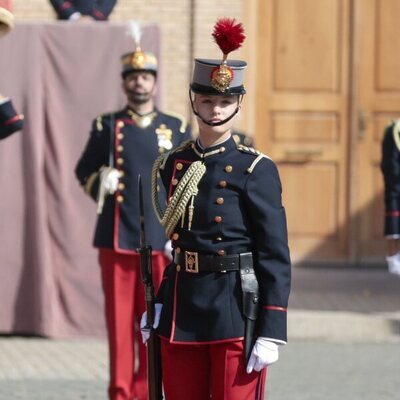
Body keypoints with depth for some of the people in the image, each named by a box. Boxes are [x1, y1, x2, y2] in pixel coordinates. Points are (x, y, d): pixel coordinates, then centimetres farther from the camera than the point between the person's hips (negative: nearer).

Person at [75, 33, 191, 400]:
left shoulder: (177, 129, 7)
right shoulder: (107, 127, 7)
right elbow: (84, 170, 15)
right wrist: (100, 183, -5)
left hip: (161, 241, 0)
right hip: (117, 241, 0)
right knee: (119, 319, 1)